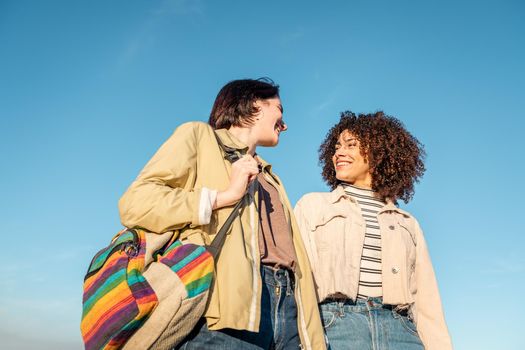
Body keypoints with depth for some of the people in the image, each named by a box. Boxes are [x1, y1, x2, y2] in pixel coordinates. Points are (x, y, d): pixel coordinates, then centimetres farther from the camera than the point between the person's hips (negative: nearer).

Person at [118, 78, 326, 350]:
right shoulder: (200, 135, 13)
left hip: (286, 305, 6)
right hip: (226, 304, -6)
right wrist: (224, 195, -7)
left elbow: (294, 254, 17)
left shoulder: (270, 178, 31)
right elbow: (135, 203, -3)